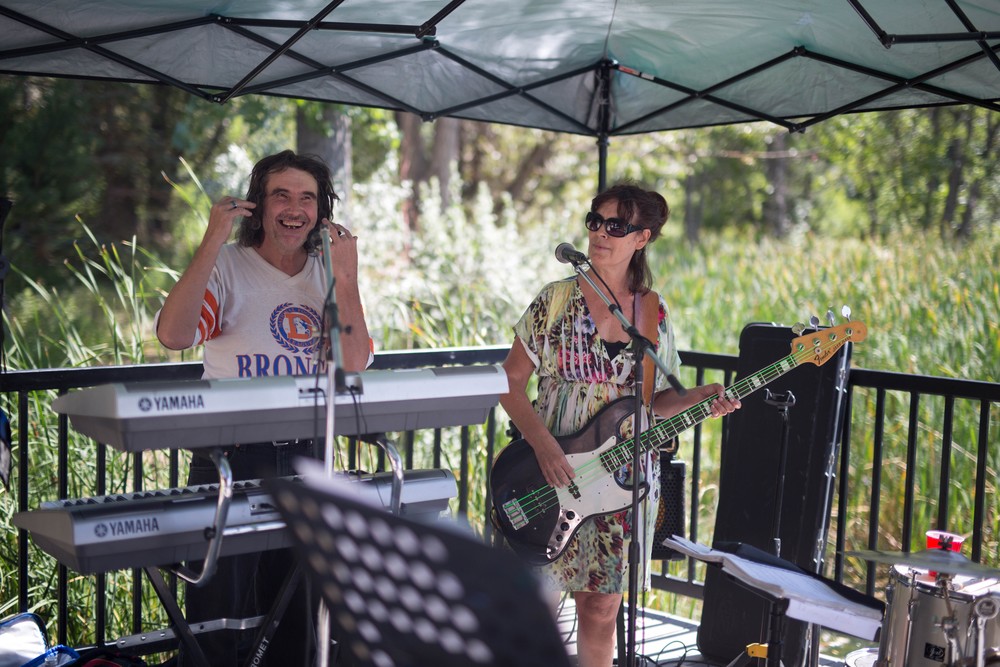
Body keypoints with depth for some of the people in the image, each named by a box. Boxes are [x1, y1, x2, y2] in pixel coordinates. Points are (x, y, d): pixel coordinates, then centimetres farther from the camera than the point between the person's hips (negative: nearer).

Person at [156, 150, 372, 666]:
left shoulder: (328, 275, 8)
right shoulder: (227, 266, -3)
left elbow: (354, 365, -3)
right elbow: (173, 336, -22)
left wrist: (346, 278, -9)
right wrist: (212, 242, -21)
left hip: (304, 456, 4)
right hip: (231, 454, -4)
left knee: (296, 604, 13)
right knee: (221, 608, -2)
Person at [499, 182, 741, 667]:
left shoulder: (654, 313, 5)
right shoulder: (557, 300, -5)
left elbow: (652, 398, 12)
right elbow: (510, 382, -5)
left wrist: (692, 400, -9)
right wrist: (544, 446, -17)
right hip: (552, 473, -3)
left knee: (601, 607, 10)